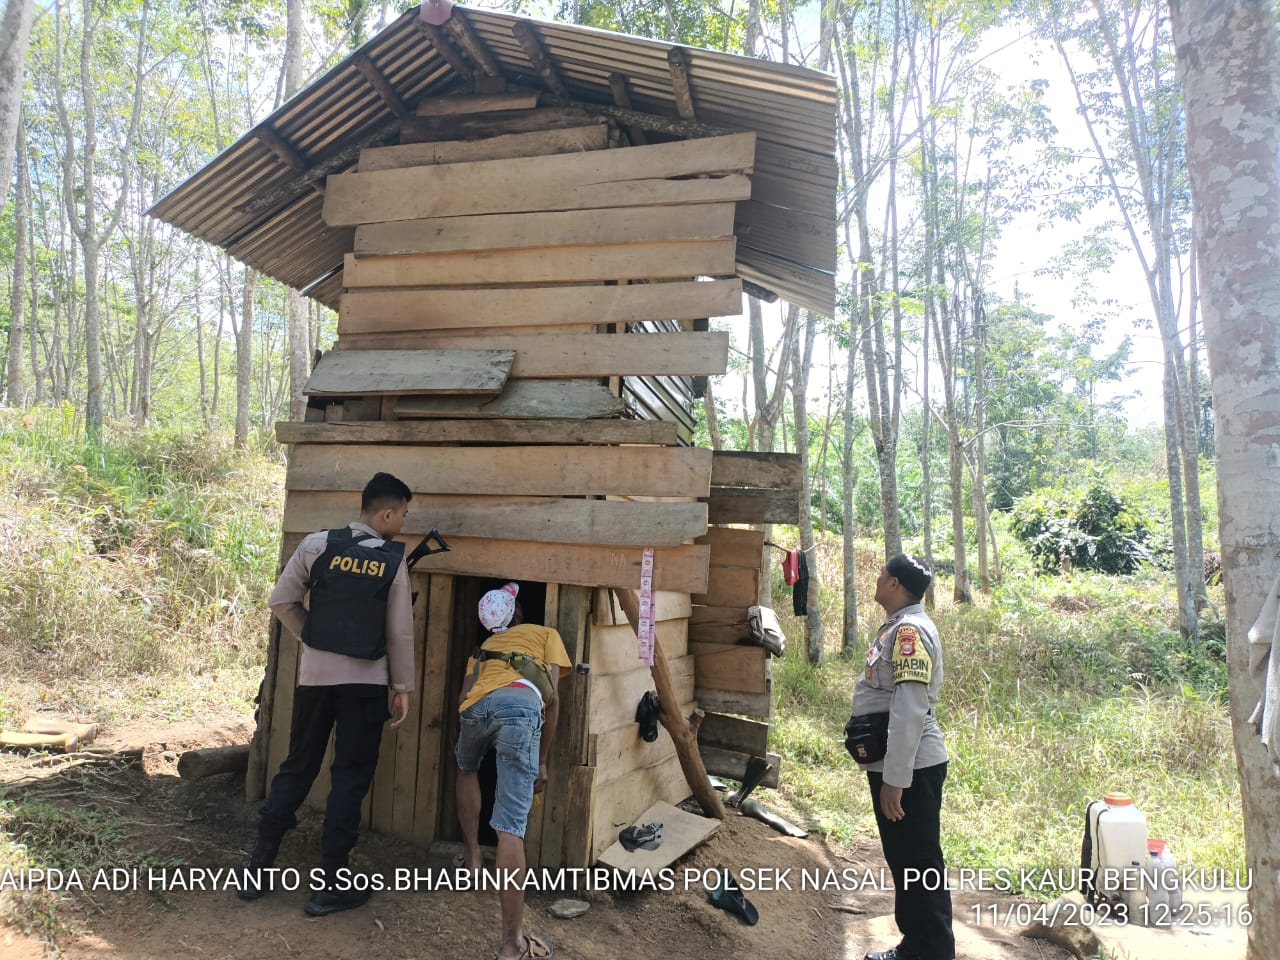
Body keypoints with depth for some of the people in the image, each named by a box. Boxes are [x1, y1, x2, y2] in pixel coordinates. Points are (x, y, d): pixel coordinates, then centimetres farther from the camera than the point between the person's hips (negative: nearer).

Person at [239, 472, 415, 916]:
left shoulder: (317, 544, -3)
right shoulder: (394, 562, -7)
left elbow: (281, 601, -1)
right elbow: (400, 633, -3)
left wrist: (312, 635, 12)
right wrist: (402, 688, 6)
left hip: (315, 674, 3)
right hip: (366, 682, -2)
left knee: (297, 767, 17)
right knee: (350, 777, 7)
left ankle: (259, 866, 23)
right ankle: (333, 883, 11)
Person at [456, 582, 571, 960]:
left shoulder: (485, 645, 41)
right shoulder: (547, 634, 31)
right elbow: (551, 697, 18)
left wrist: (469, 739, 45)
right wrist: (542, 760, 23)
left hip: (475, 706, 3)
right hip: (521, 704, -3)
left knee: (467, 771, 38)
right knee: (510, 827, -5)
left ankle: (471, 856, 34)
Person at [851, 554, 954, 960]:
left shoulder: (910, 630, -21)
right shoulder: (898, 626, 11)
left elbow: (910, 711, -26)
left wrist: (894, 779, -24)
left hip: (910, 770, -10)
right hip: (895, 765, 10)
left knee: (919, 865, 2)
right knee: (902, 861, 19)